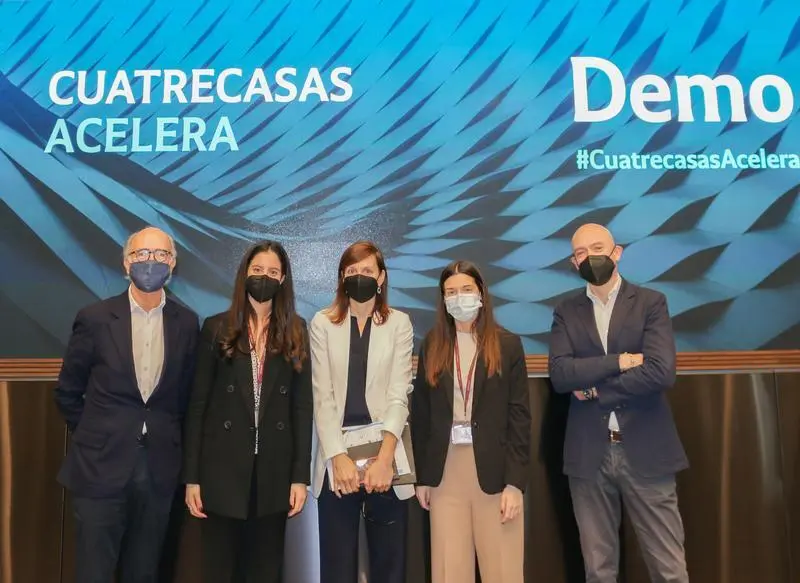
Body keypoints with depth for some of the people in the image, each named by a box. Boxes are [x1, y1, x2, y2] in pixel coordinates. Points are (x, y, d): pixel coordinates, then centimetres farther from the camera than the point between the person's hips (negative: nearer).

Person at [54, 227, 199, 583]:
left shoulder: (186, 323, 0)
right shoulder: (95, 318, -5)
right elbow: (67, 393, 4)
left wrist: (165, 436, 10)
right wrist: (96, 435, 6)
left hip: (159, 469, 2)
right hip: (100, 466, -2)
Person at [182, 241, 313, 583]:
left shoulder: (296, 332, 4)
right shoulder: (217, 329, 1)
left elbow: (303, 406, 2)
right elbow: (197, 405, 0)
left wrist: (301, 475, -2)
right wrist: (191, 476, -3)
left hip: (275, 472, 1)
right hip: (223, 469, -1)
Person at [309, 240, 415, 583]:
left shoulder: (399, 324, 2)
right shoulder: (323, 323, 3)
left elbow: (399, 396, -5)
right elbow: (322, 397, -3)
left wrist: (384, 458, -18)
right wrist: (339, 458, -14)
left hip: (384, 457, 0)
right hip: (336, 458, 0)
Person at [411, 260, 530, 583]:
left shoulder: (507, 344, -1)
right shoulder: (432, 346, 5)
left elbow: (520, 416, -3)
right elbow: (420, 415, 7)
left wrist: (515, 482, -9)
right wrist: (422, 476, 6)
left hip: (494, 470, -2)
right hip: (445, 469, 2)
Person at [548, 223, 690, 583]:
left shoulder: (651, 302, 0)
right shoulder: (566, 312, 6)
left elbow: (661, 372, -14)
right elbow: (560, 375, -8)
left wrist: (595, 388, -10)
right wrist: (620, 361, -15)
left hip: (644, 451, -2)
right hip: (589, 454, 2)